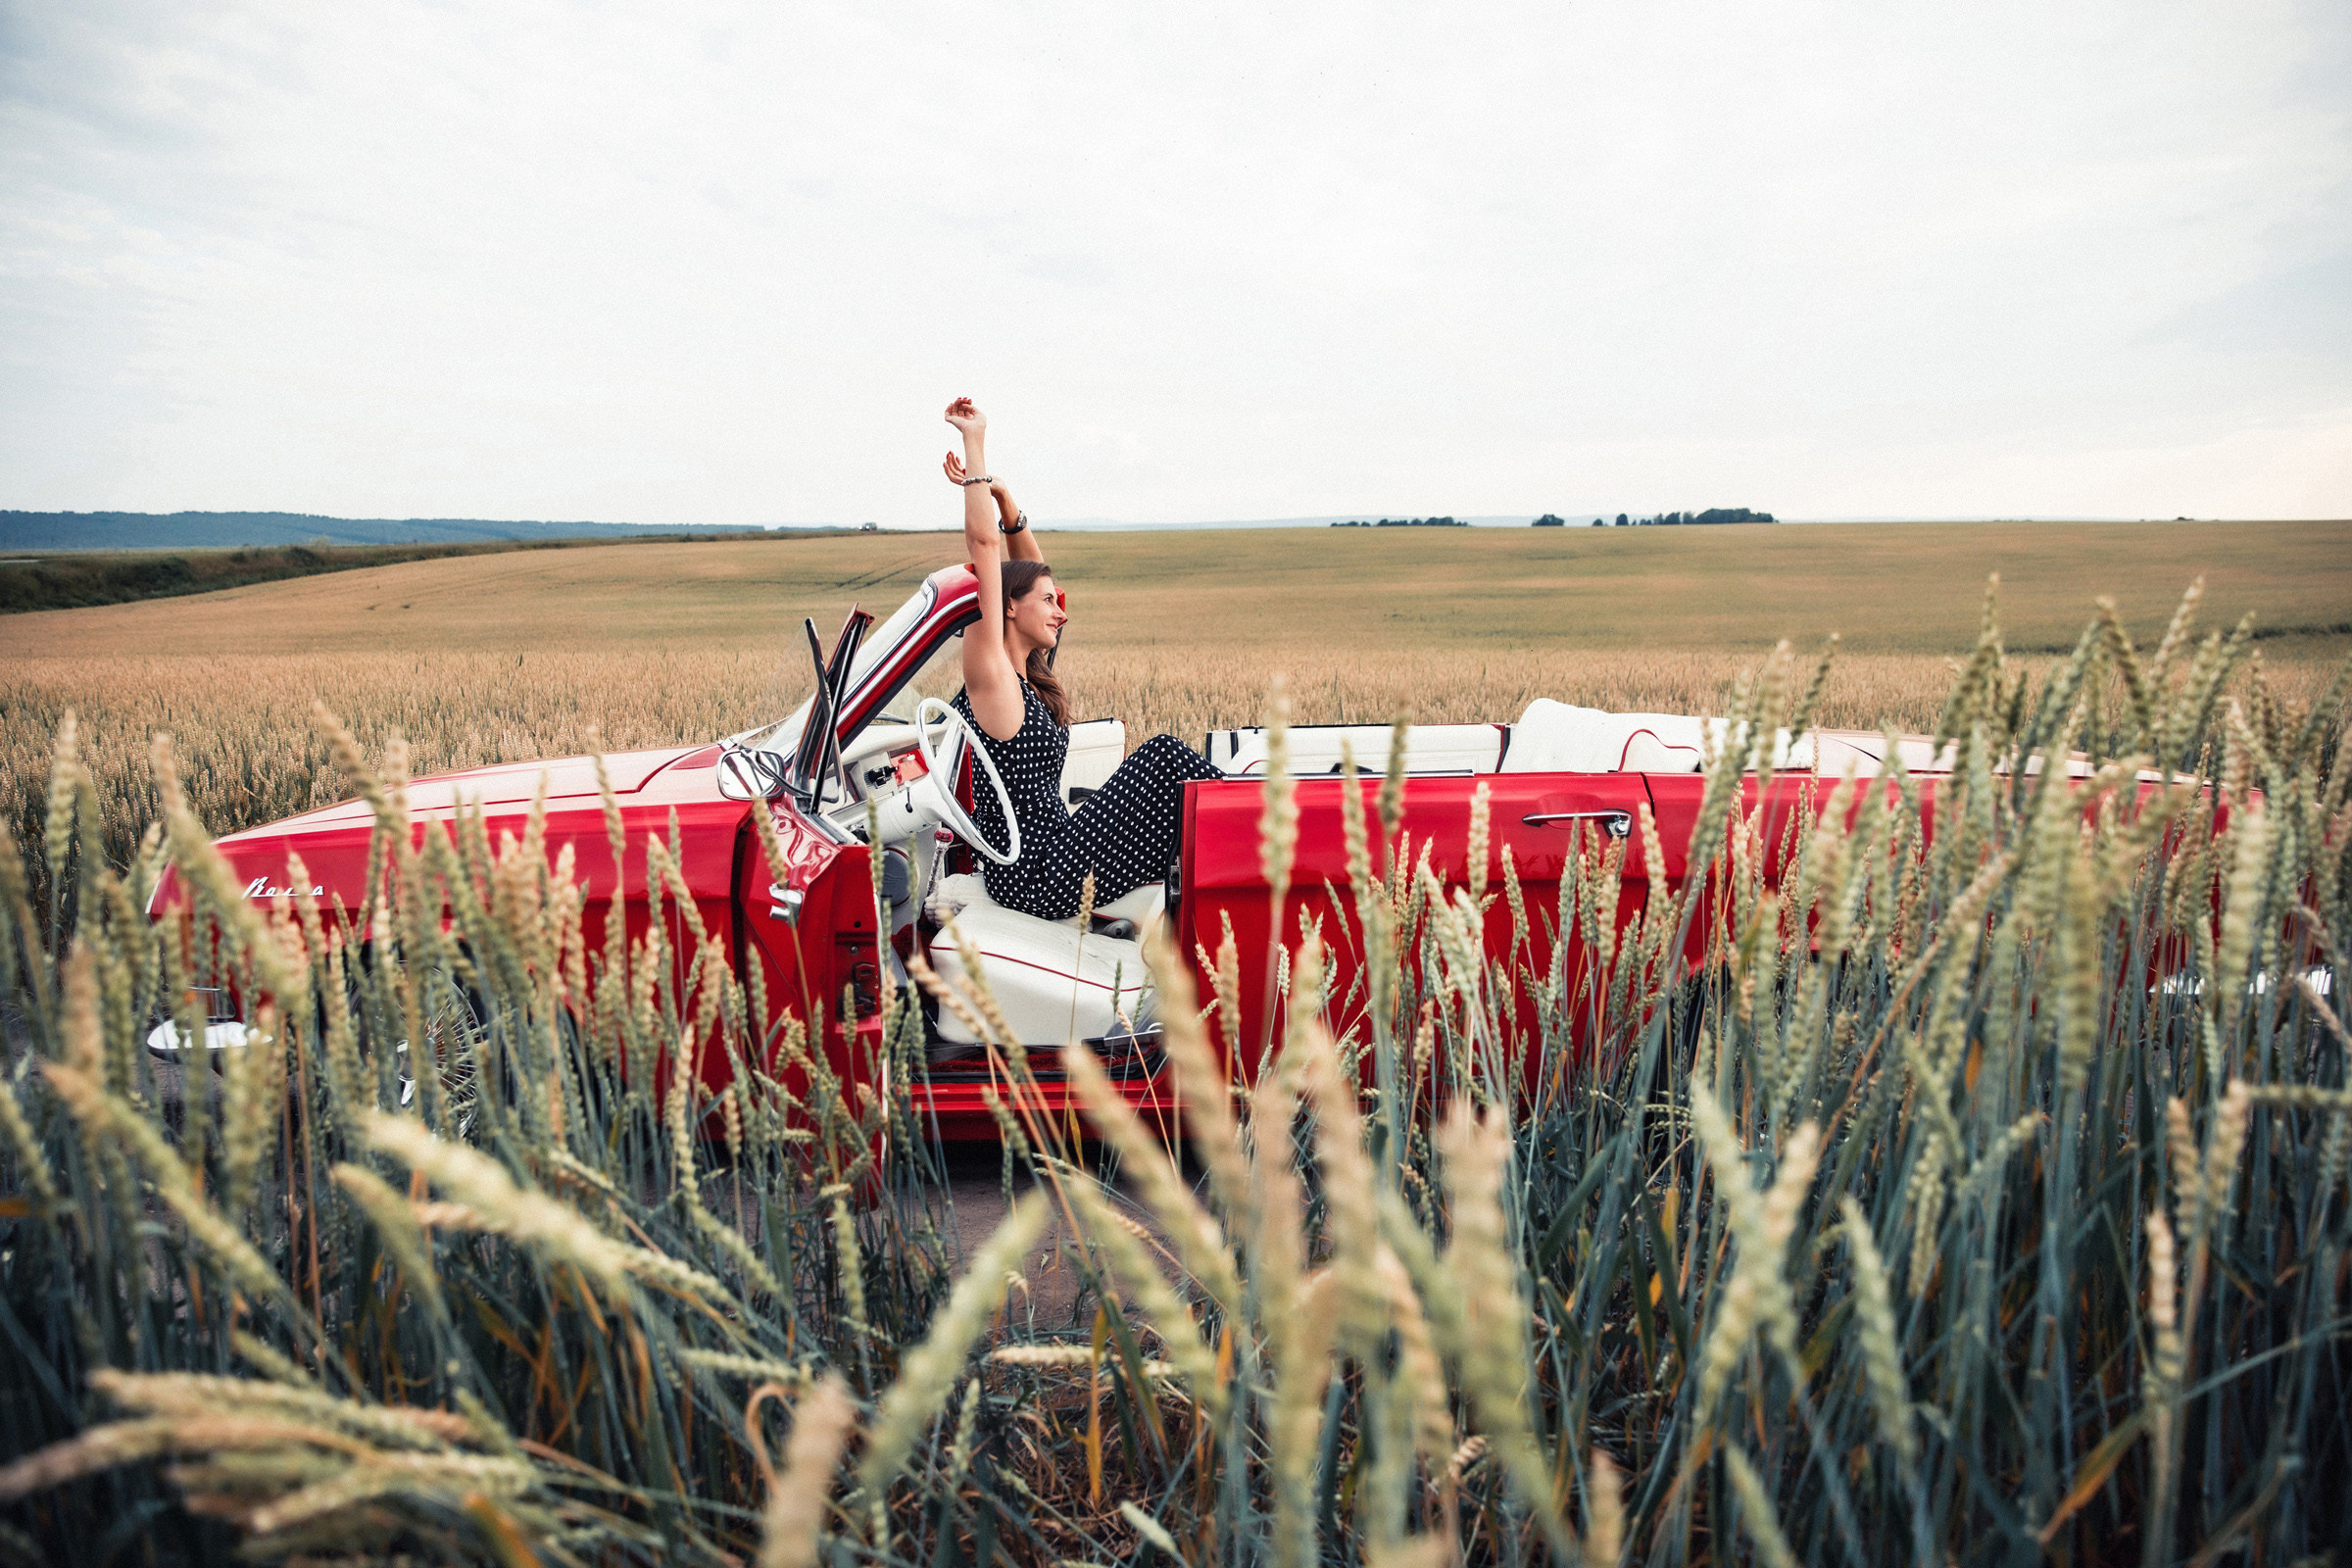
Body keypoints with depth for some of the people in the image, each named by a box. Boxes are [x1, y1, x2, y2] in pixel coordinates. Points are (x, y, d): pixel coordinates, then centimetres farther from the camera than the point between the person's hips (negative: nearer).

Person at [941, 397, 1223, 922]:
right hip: (1038, 883, -10)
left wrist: (1002, 496, 10)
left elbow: (1029, 566, 21)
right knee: (1163, 755, -11)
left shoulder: (1028, 677, 13)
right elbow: (985, 544, -17)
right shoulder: (989, 673, -11)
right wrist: (975, 441, -11)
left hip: (1048, 860, 10)